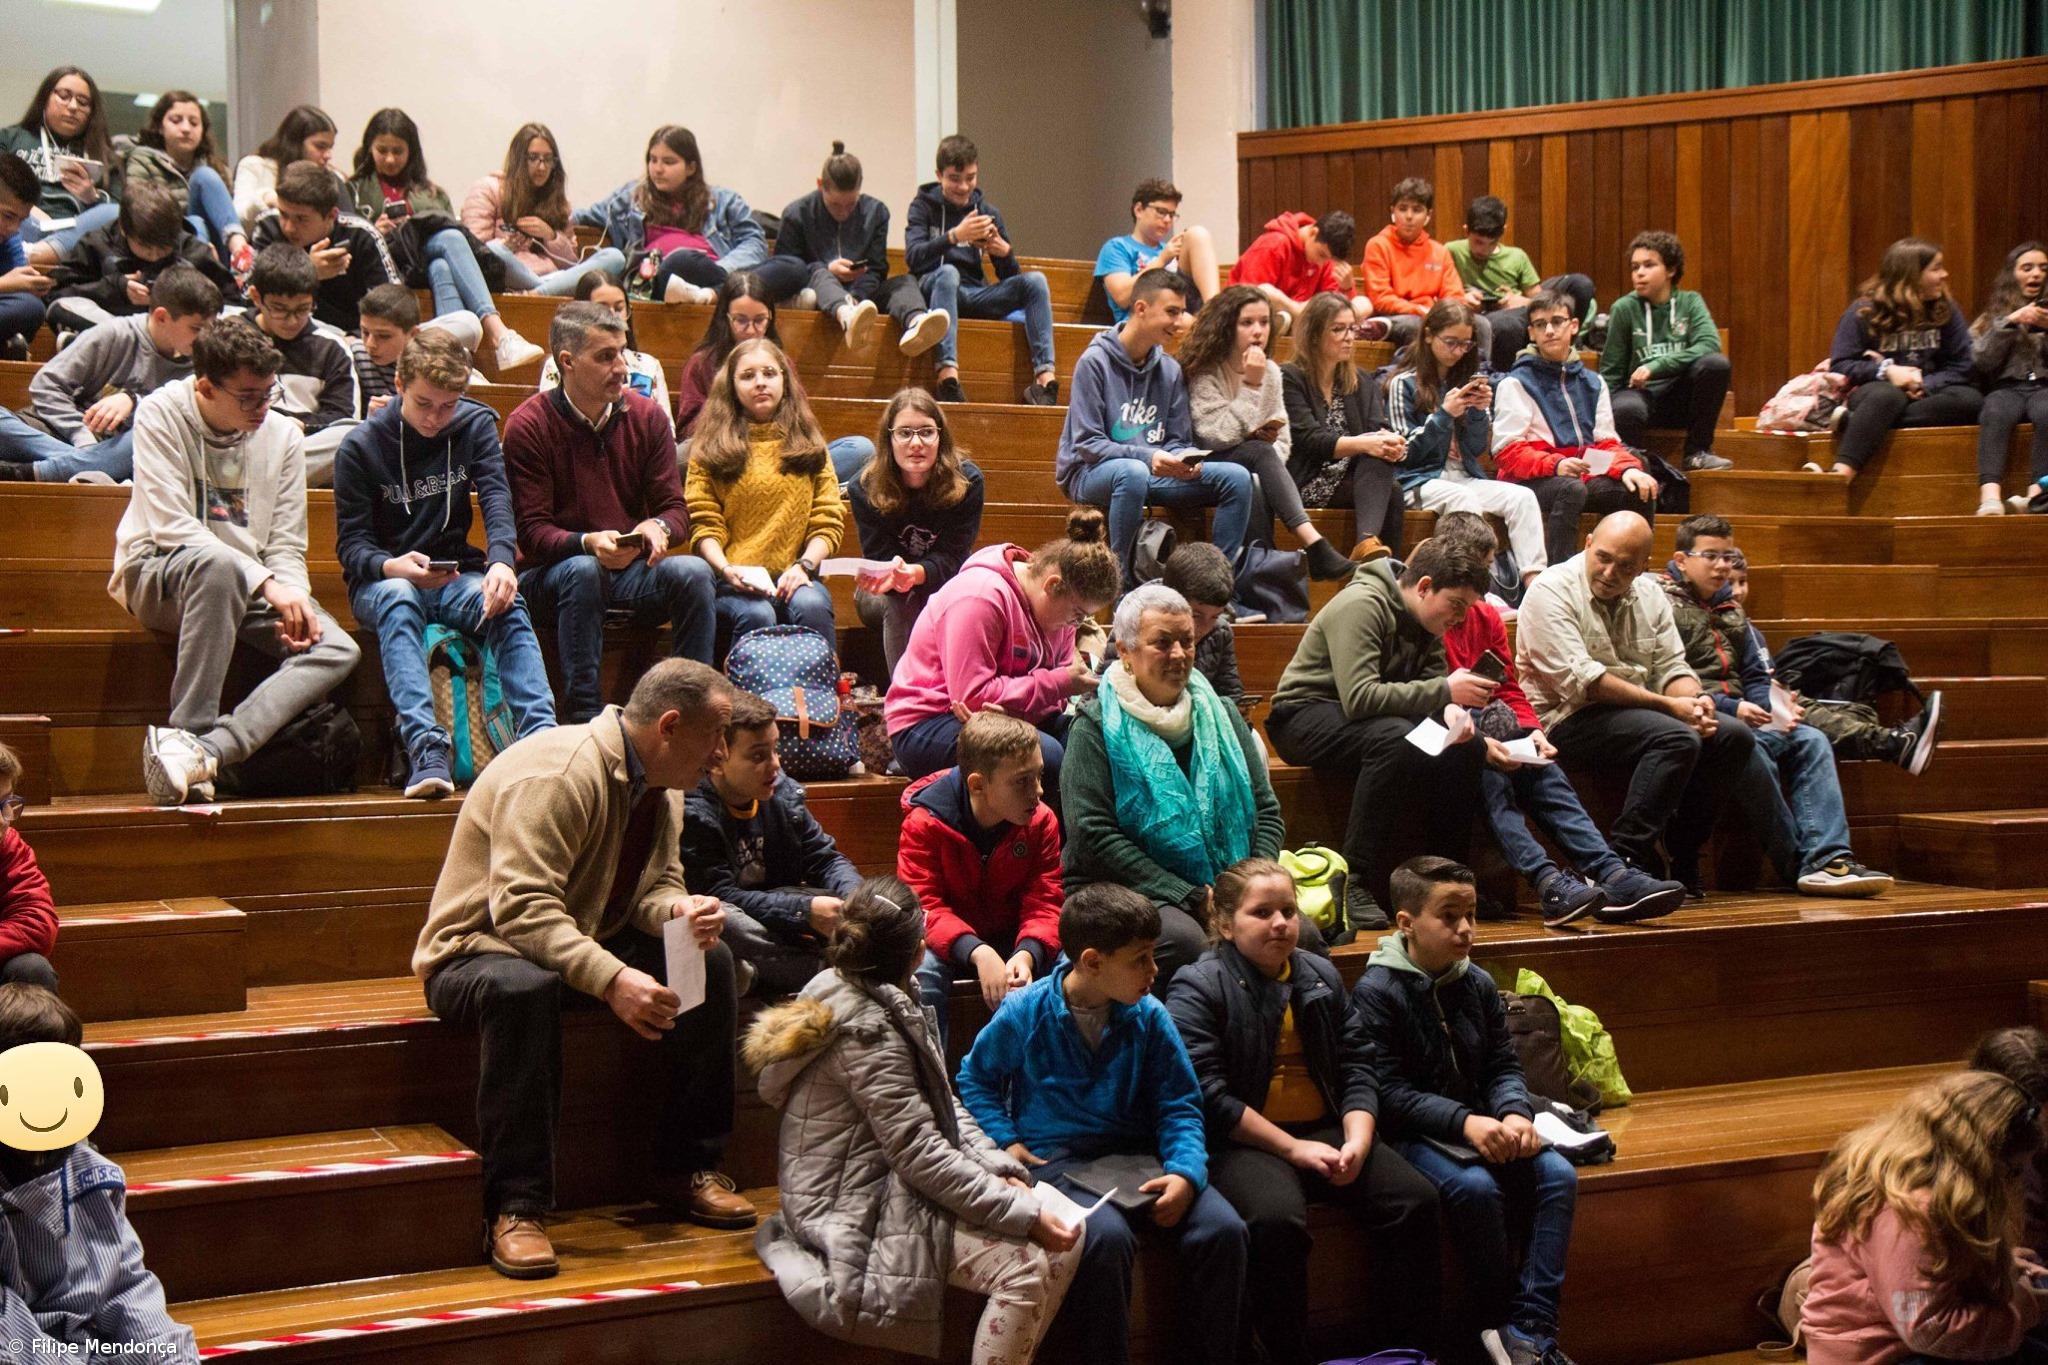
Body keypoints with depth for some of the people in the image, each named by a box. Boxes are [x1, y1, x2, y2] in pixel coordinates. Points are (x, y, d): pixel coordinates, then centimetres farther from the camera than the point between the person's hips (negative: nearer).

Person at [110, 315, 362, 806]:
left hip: (247, 587, 5)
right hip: (156, 573, -5)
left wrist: (294, 598, -18)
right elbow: (171, 527, -18)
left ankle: (205, 751, -40)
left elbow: (286, 545, 5)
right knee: (217, 562, -41)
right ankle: (186, 732, -38)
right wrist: (267, 584, -25)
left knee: (338, 650, -22)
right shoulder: (161, 414, -9)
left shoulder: (283, 435, 5)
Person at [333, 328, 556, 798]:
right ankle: (426, 748, -53)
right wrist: (393, 566, -31)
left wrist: (501, 560, -32)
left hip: (456, 577, 2)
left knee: (506, 604, -31)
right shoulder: (360, 447, -4)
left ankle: (540, 736, -46)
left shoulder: (476, 425, 4)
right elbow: (351, 544, -7)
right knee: (399, 598, -38)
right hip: (383, 580, -2)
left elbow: (497, 499, -10)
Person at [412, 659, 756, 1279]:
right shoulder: (556, 774, -27)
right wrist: (612, 979, -45)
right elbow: (522, 908, -34)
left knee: (710, 961, -11)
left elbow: (654, 885, 5)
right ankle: (514, 1206, -33)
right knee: (522, 987, -42)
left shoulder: (661, 786, 3)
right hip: (479, 947, -8)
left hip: (587, 943, 8)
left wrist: (681, 909, -20)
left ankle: (685, 1170, -3)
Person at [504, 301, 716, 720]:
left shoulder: (647, 417, 3)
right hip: (550, 573, -3)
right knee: (582, 570, -36)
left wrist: (659, 528, -24)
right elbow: (531, 533, -12)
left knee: (693, 571, -26)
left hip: (633, 570, 3)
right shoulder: (527, 426, -8)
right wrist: (588, 543, -33)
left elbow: (675, 509, 2)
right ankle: (584, 714, -35)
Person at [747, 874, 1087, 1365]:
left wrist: (999, 1168, -3)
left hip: (892, 1186, 10)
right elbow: (920, 1154, -24)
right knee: (1032, 1265, -25)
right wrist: (1023, 1212, -22)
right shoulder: (864, 1030, -20)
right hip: (861, 1210, -10)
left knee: (1067, 1231, -1)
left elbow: (945, 1105, 11)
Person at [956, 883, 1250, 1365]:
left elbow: (1179, 1107, 5)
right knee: (1107, 1235, -36)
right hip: (1054, 1158, -3)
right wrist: (1003, 1141, -4)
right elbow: (975, 1079, 11)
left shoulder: (1150, 1018, 3)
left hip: (1134, 1153, 4)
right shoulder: (1025, 1012, -4)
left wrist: (1186, 1173, -13)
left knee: (1223, 1229, -20)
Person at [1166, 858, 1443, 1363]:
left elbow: (1359, 1066, 12)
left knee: (1415, 1200, -16)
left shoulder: (1321, 976, 15)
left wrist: (1358, 1139, -7)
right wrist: (1293, 1149, -15)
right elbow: (1207, 1094, -13)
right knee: (1277, 1219, -36)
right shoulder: (1197, 988, -4)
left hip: (1325, 1130, 6)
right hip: (1241, 1141, -6)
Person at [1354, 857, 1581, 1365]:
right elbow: (1389, 1093, -15)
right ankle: (1504, 1320, -15)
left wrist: (1515, 1113, -14)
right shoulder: (1376, 991, -11)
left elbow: (1503, 1067, 9)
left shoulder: (1478, 985, 8)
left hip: (1480, 1124, 6)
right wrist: (1465, 1123, -26)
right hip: (1412, 1134, -6)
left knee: (1558, 1174, -17)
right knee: (1476, 1186, -32)